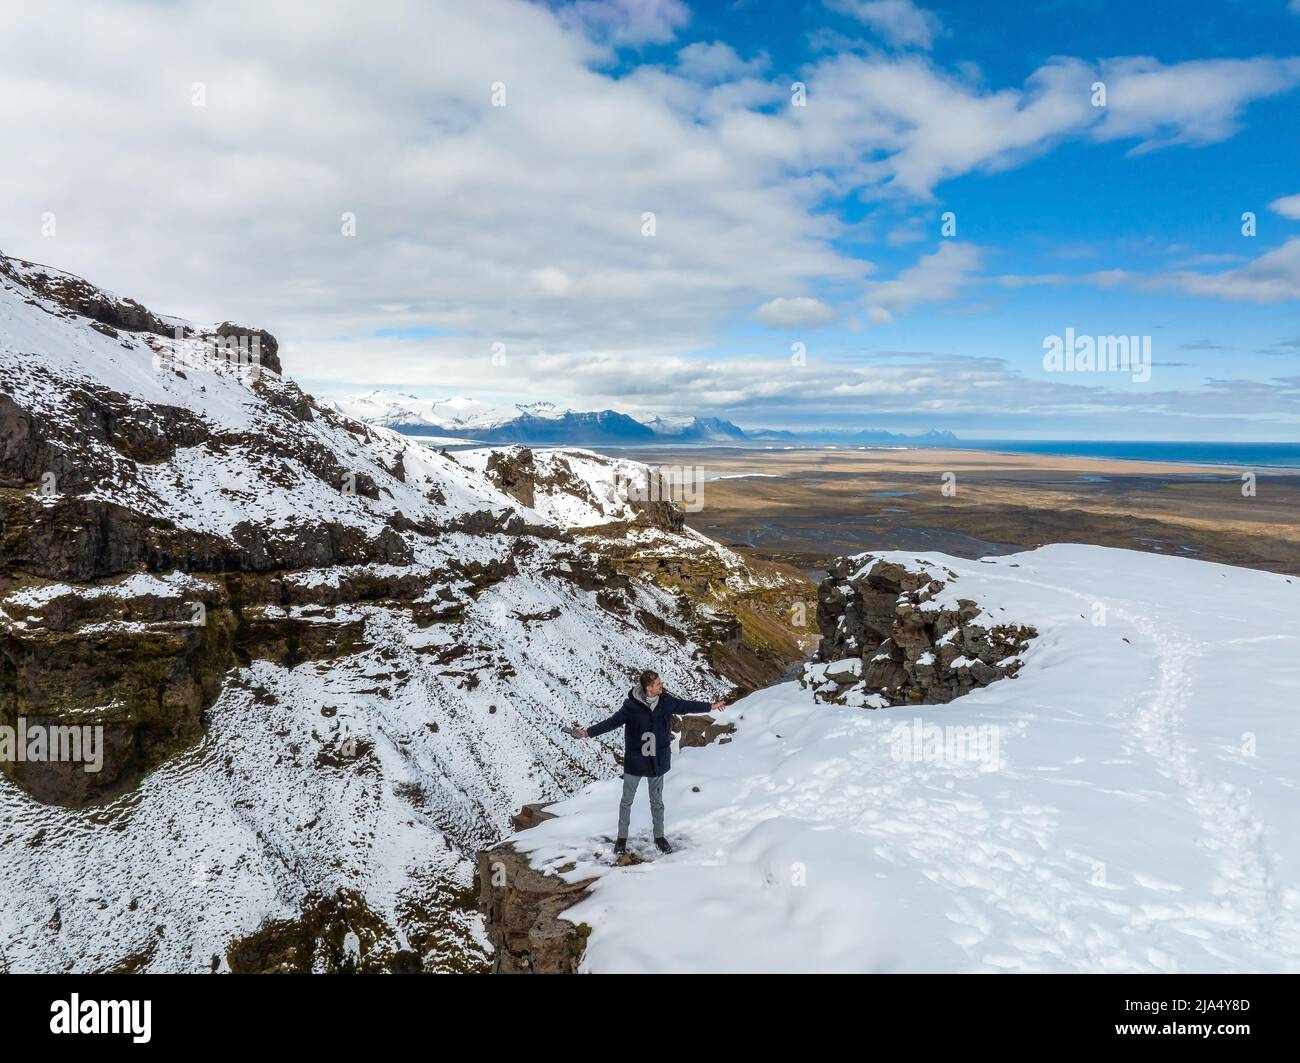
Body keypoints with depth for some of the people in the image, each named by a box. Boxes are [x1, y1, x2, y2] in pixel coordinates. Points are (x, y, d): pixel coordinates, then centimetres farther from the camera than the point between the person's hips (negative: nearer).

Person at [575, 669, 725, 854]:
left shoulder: (666, 701, -8)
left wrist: (710, 707, 17)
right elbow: (612, 722, -20)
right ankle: (622, 837, 30)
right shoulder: (631, 706, -21)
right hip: (634, 762, -3)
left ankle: (659, 836, 36)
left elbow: (685, 706, 7)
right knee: (627, 800, 13)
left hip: (657, 761, 3)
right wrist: (588, 732, -31)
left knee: (657, 801, 18)